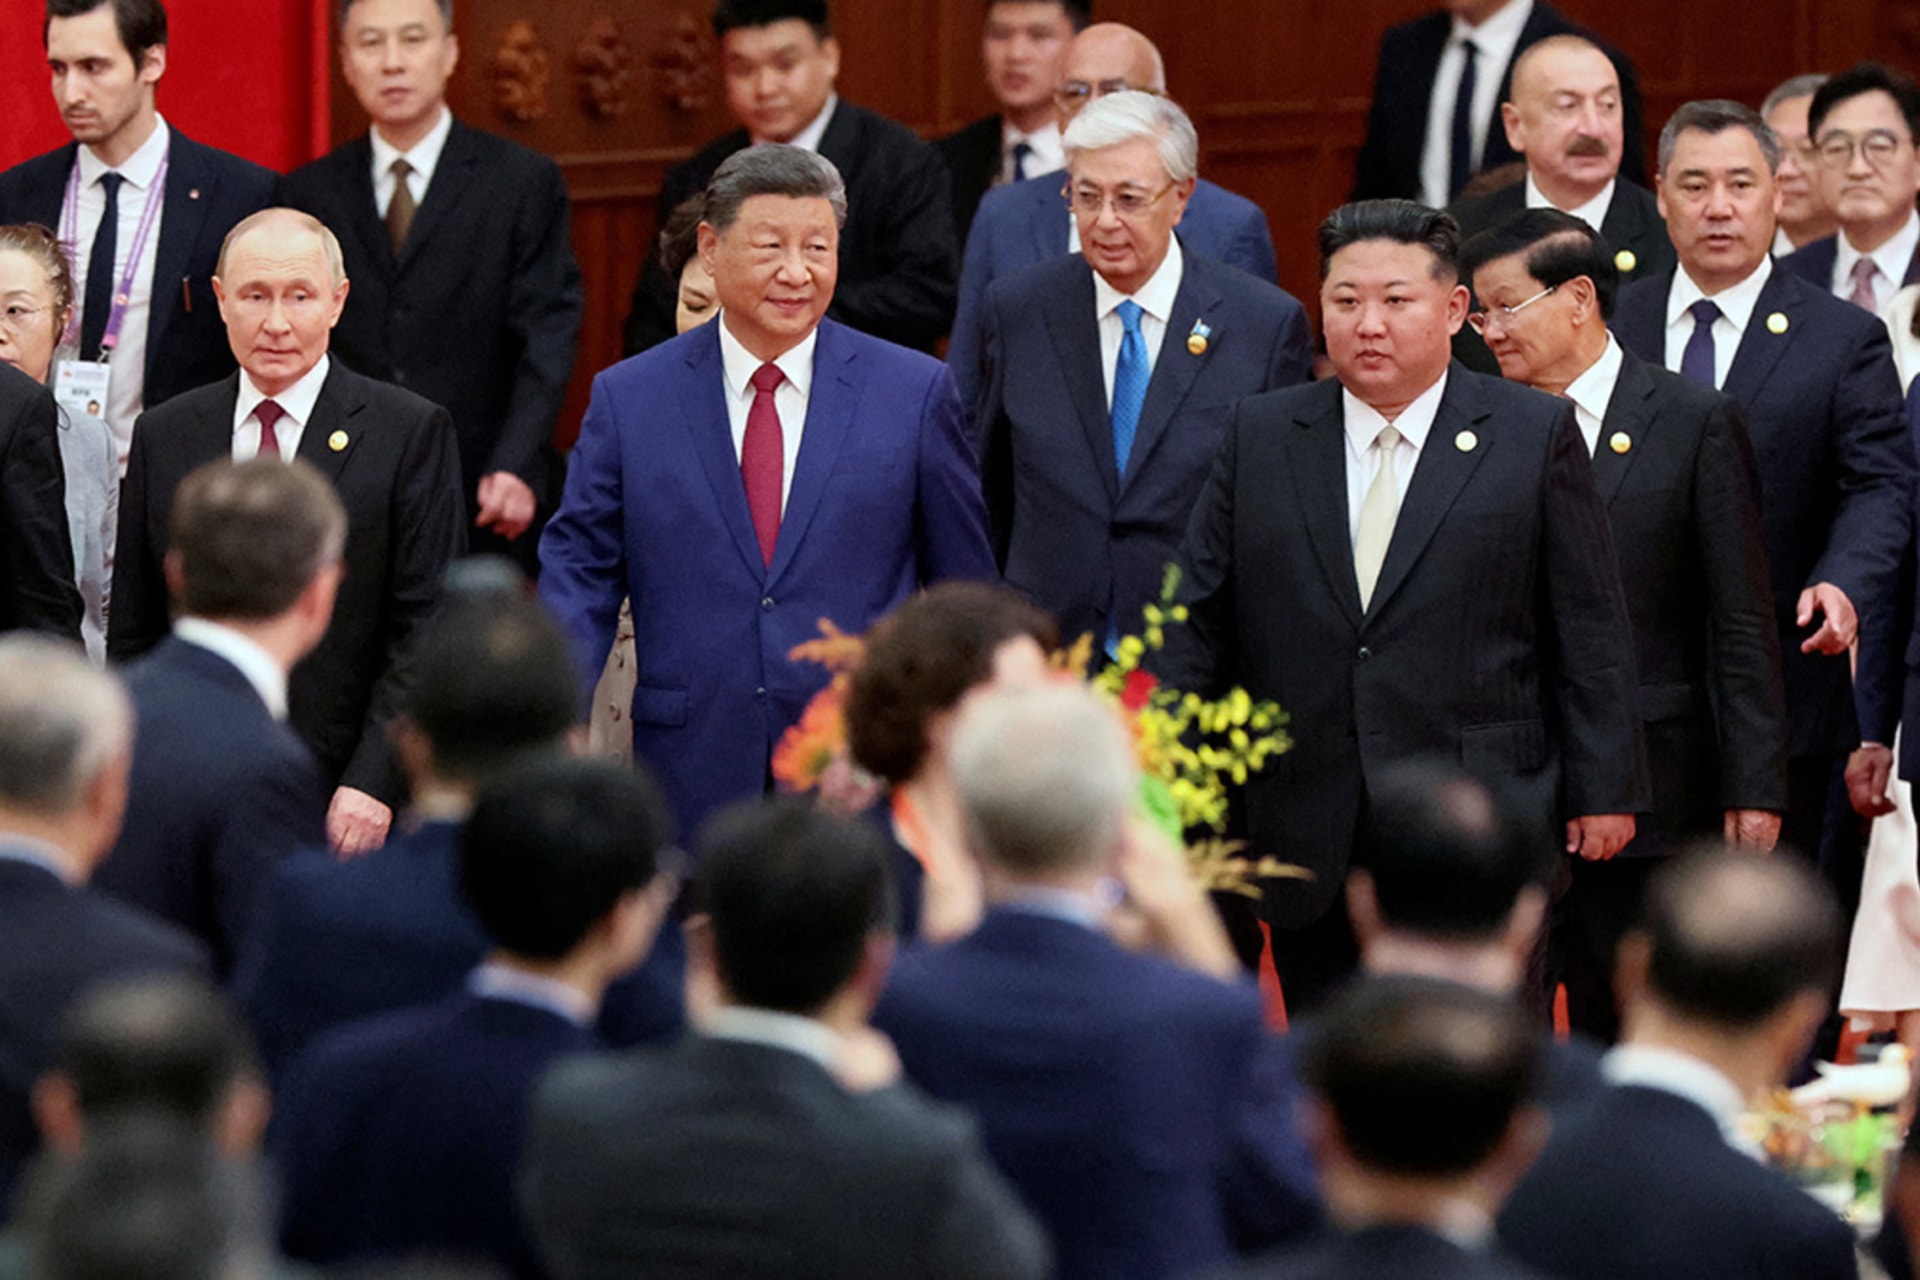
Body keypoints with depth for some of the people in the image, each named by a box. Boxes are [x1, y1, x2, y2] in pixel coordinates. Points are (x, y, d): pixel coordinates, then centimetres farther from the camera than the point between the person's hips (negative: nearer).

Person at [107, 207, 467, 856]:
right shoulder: (163, 437, 11)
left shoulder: (411, 432, 0)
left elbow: (425, 631, -5)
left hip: (351, 805, -3)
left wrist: (374, 784, -14)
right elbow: (131, 637, 13)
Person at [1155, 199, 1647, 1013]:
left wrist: (1603, 791, 0)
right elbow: (1199, 622, 10)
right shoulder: (1260, 438, 10)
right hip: (1310, 845, 3)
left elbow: (1590, 630, 3)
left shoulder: (1535, 435, 3)